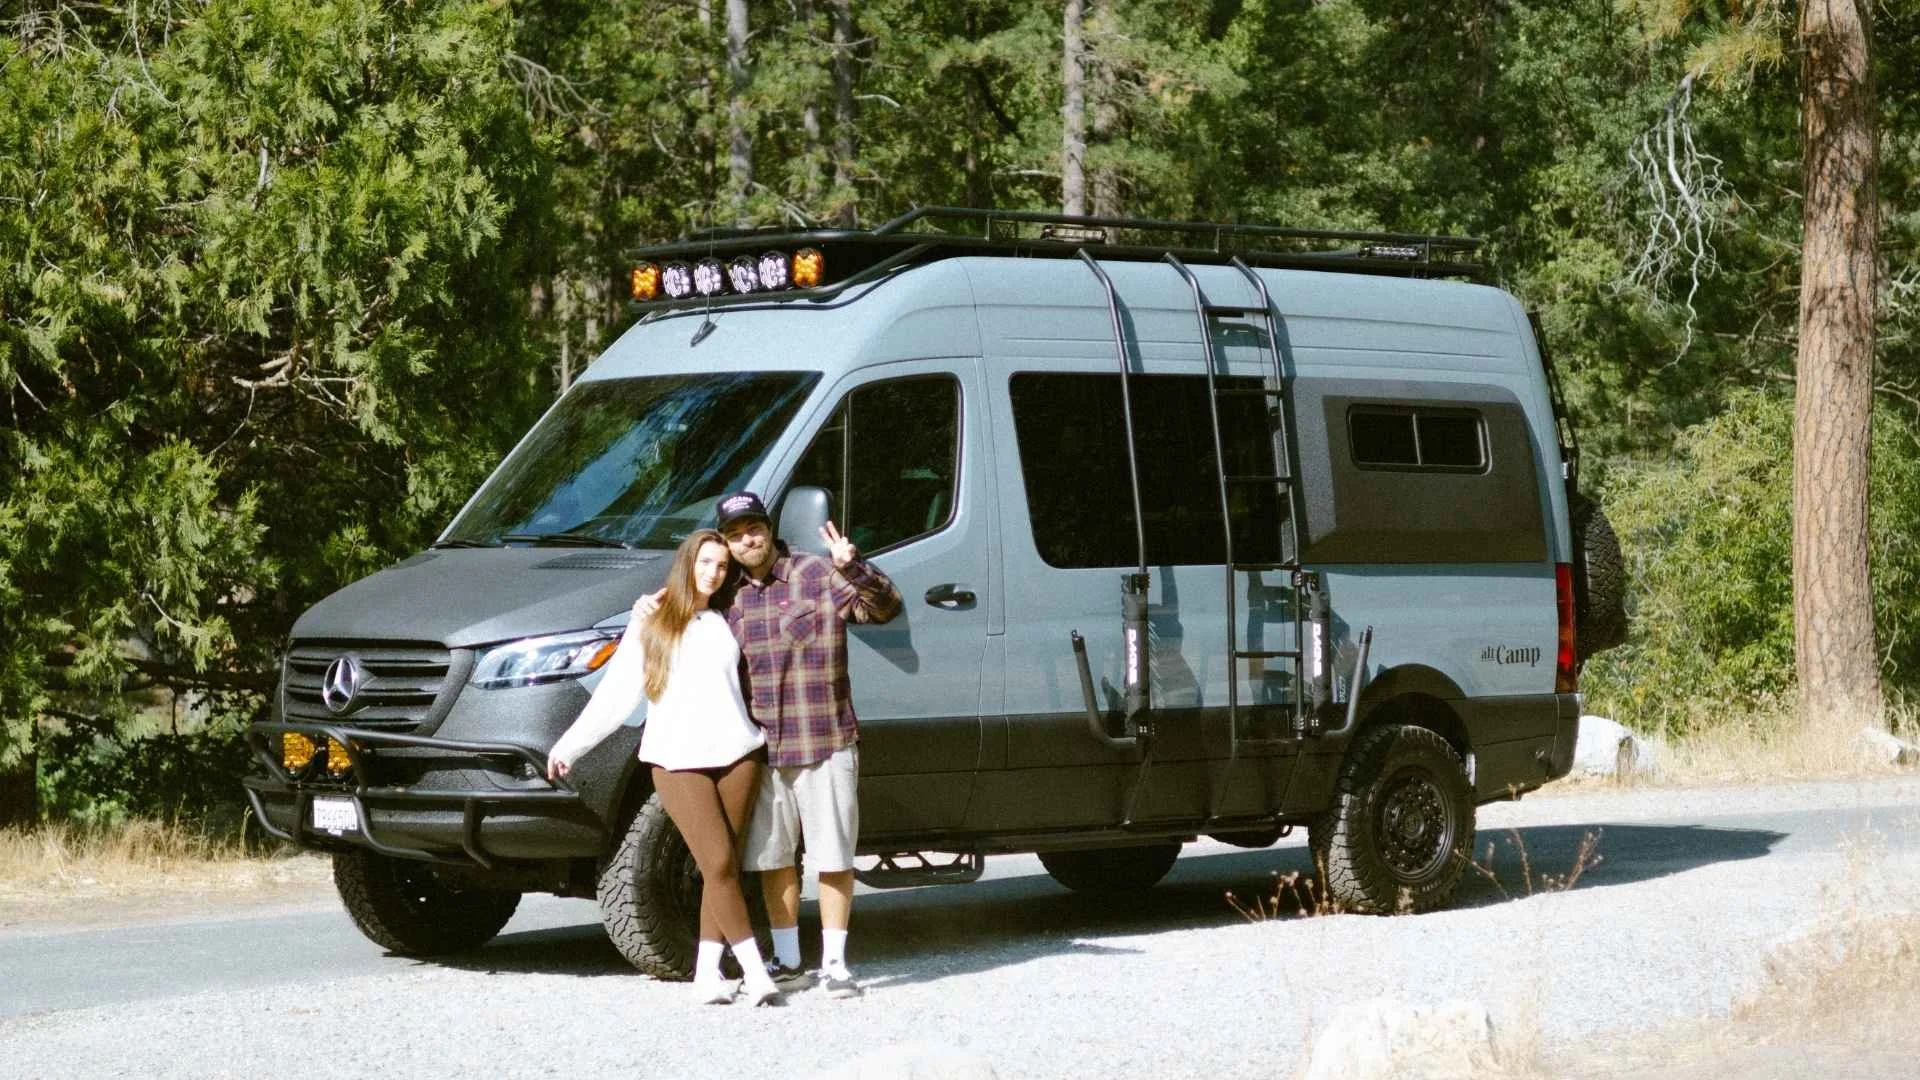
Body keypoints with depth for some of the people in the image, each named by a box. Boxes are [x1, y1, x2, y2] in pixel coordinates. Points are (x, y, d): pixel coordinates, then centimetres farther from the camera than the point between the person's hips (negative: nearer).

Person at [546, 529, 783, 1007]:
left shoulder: (726, 623, 17)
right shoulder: (649, 627, 10)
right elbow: (614, 695, 8)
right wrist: (570, 745, 3)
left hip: (737, 753, 3)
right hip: (678, 762, -3)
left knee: (723, 867, -2)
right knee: (719, 864, -12)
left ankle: (707, 971, 4)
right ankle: (754, 969, -9)